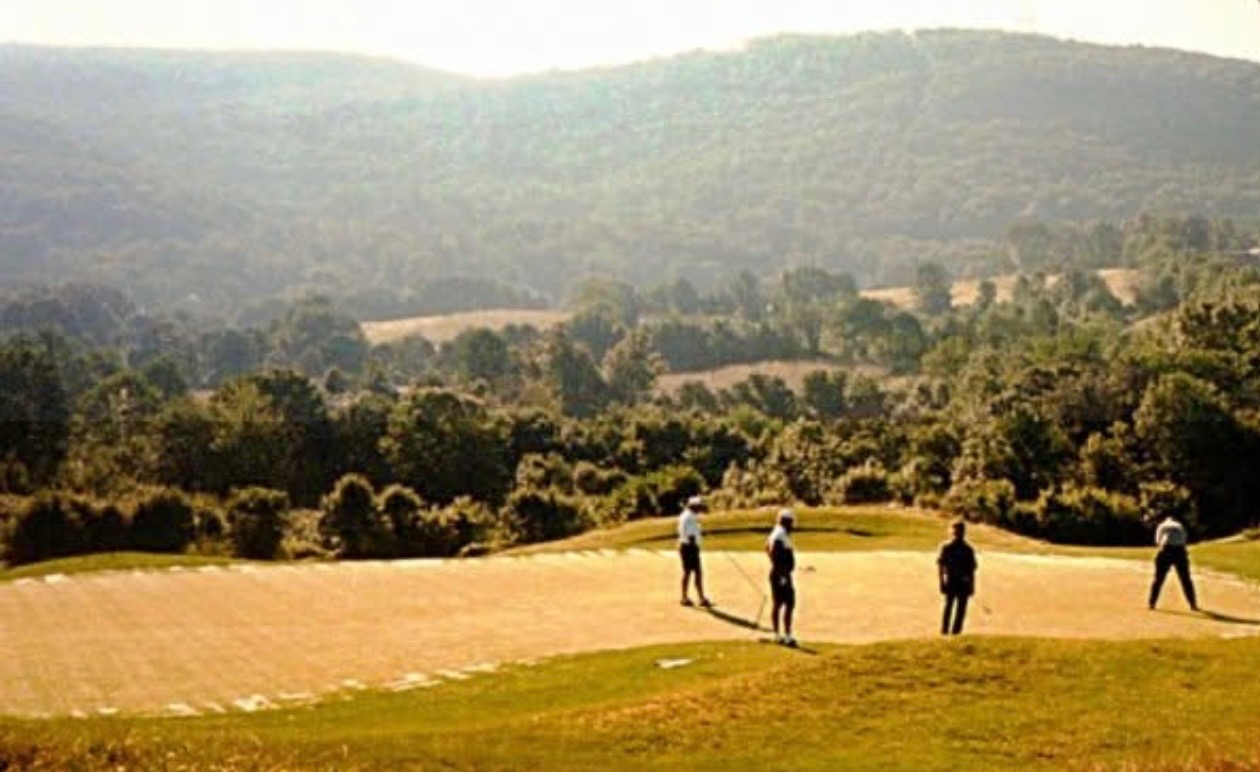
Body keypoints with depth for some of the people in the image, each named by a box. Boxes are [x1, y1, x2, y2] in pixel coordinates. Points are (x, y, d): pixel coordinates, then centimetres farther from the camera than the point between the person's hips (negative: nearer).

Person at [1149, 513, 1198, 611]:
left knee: (1159, 578, 7)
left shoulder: (1162, 526, 19)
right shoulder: (1180, 526, 24)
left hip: (1166, 552, -1)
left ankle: (1152, 603, 6)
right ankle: (1193, 605, 10)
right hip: (1180, 552, 1)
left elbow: (1158, 540, 12)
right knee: (1186, 579, 9)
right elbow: (1184, 540, 13)